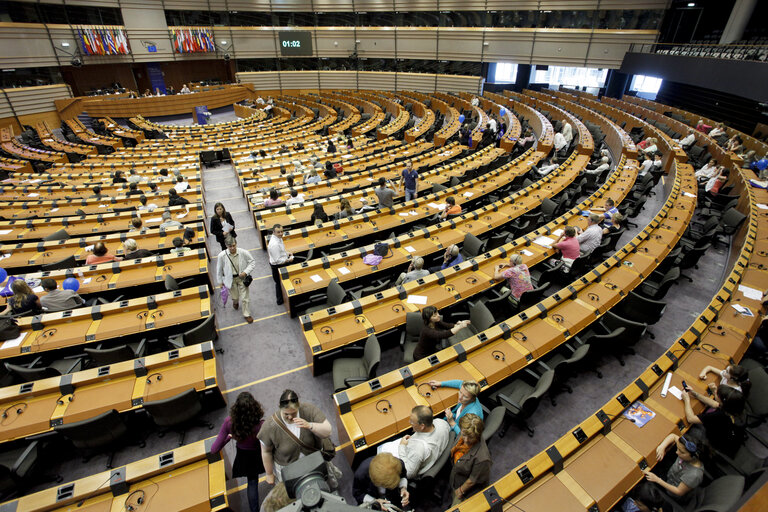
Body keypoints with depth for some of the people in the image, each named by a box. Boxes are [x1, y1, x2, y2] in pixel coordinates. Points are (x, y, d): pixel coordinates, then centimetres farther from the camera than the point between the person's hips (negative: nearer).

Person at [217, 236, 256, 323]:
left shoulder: (244, 253, -22)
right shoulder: (222, 255, -20)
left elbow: (252, 262, -7)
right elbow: (219, 269, -4)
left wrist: (246, 272, -20)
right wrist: (220, 281, 5)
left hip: (242, 278, -1)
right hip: (230, 279, 1)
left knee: (245, 298, 5)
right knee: (234, 296, 20)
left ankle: (247, 314, 28)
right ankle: (235, 302, 60)